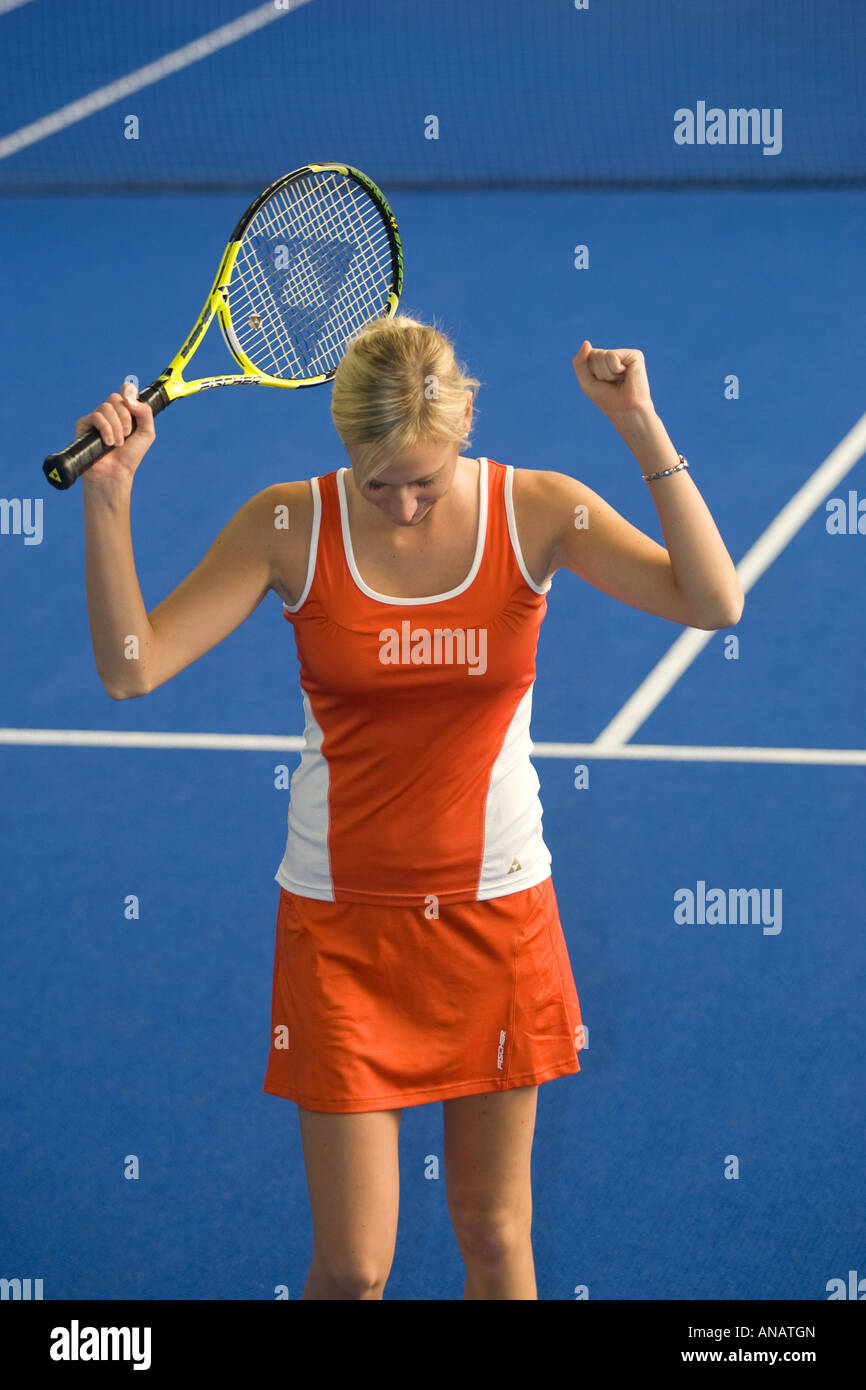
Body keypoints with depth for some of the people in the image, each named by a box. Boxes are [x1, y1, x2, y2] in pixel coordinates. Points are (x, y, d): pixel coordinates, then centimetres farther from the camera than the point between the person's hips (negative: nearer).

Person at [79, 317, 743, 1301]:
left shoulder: (537, 511, -7)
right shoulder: (289, 527, -9)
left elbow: (715, 603, -18)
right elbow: (131, 667, -14)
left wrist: (645, 431, -25)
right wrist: (108, 496, -25)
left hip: (497, 915, 1)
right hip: (342, 925, -1)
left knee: (494, 1236, 11)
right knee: (351, 1267, -1)